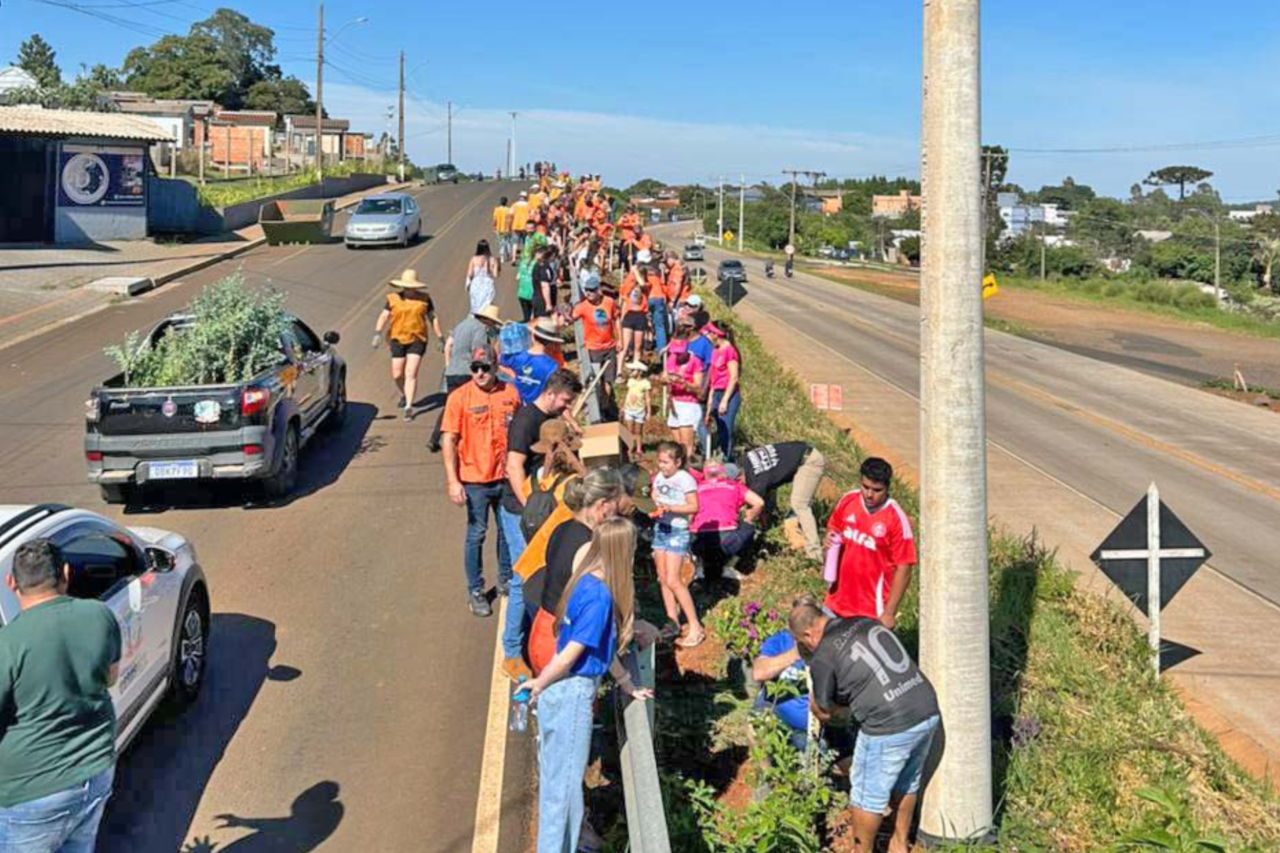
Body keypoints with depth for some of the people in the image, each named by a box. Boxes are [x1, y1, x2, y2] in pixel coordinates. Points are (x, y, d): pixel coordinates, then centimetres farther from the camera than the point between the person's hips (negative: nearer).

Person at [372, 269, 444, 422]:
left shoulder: (424, 299, 3)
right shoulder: (393, 299, 1)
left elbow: (433, 318, 11)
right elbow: (384, 316, -3)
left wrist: (440, 338, 10)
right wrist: (377, 333, -16)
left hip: (417, 340, -2)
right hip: (398, 340, 2)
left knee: (411, 374, -11)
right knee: (397, 374, 6)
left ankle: (409, 407, -11)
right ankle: (404, 395, 37)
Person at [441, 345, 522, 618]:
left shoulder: (511, 393, -2)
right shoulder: (460, 397, -10)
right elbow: (449, 440, -9)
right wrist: (453, 481, -15)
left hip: (506, 476, 3)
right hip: (475, 480, -3)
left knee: (509, 530, 16)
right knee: (476, 534, 6)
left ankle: (506, 580, 36)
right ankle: (475, 591, 20)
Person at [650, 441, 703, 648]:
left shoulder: (685, 479, -12)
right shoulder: (659, 478, 9)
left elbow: (694, 507, -15)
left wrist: (670, 508, -23)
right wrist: (653, 507, -4)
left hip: (677, 531, -7)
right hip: (660, 528, 8)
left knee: (673, 580, -12)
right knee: (663, 578, 8)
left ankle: (695, 627, -6)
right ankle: (673, 621, 17)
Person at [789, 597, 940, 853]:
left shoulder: (823, 657, -6)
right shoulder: (866, 622, 13)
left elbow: (825, 713, 7)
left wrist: (814, 700, 29)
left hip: (890, 727, -7)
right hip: (928, 711, 7)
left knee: (868, 794, 14)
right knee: (907, 784, 26)